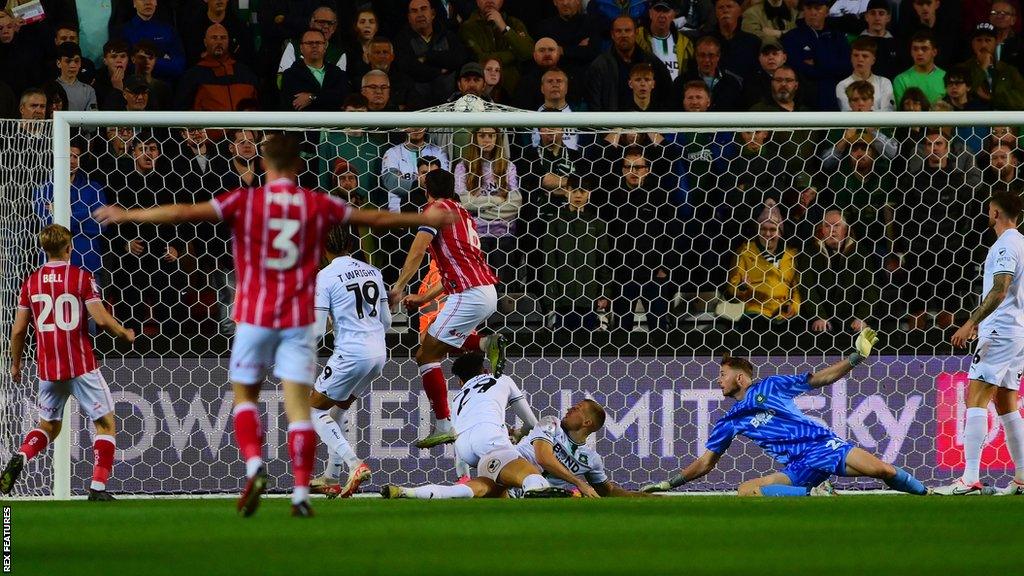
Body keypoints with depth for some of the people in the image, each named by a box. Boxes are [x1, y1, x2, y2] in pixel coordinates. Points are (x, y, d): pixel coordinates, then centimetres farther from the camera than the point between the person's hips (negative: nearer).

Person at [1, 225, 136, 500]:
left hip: (48, 369, 4)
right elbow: (101, 319, -14)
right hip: (81, 367, -4)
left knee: (48, 426, 20)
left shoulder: (32, 281, 5)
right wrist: (125, 333, 5)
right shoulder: (81, 277, -6)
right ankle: (98, 486, -6)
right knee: (106, 423, 6)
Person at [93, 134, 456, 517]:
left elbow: (182, 213, -8)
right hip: (299, 318, 1)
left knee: (244, 394, 14)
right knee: (298, 405, 0)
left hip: (254, 316, -1)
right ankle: (301, 493, -6)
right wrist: (426, 220, 28)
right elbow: (377, 219, 13)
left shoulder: (244, 202, -4)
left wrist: (125, 216, -1)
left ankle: (254, 466, -9)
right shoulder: (318, 206, 2)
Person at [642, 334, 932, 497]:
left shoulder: (771, 386, 9)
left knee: (884, 471, -23)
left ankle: (928, 494, -2)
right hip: (800, 468, 3)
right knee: (746, 490, -24)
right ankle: (814, 494, -25)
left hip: (823, 445, -3)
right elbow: (705, 462, 22)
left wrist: (856, 358, 1)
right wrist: (669, 484, 17)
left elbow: (820, 379, 10)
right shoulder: (729, 422, 18)